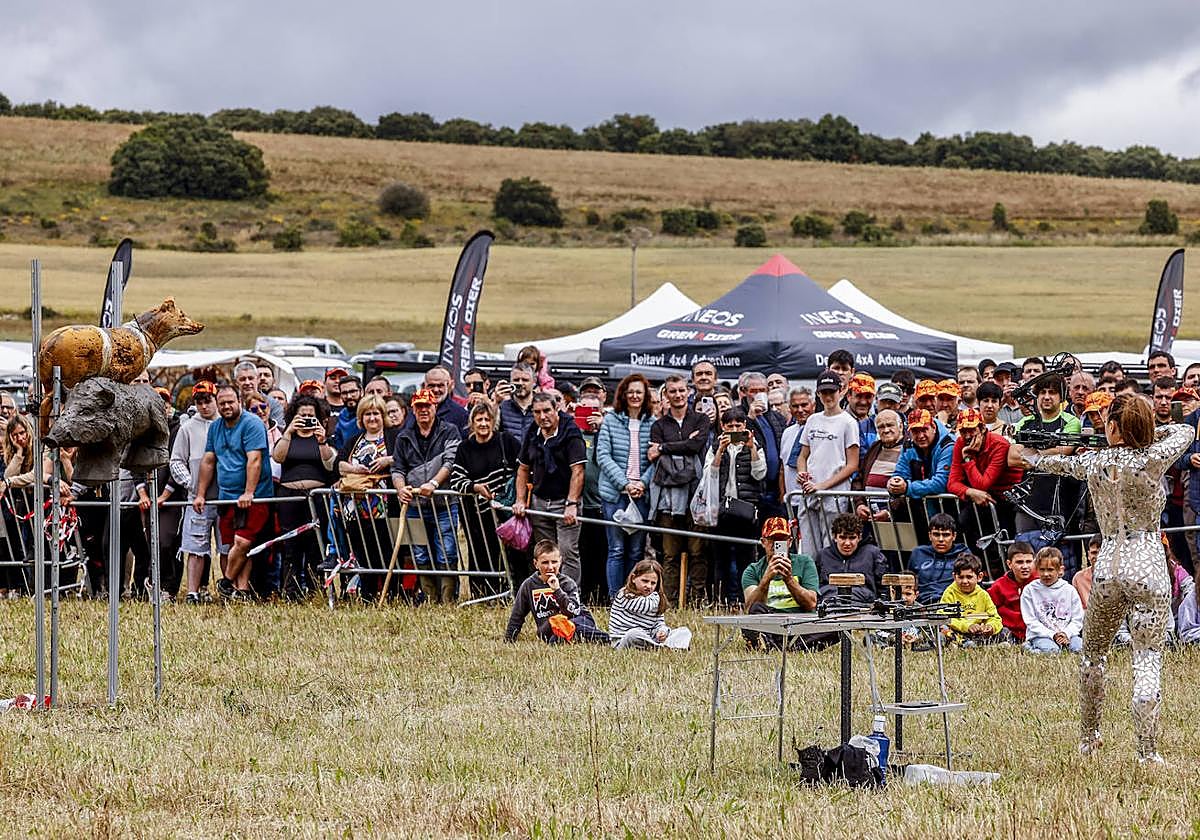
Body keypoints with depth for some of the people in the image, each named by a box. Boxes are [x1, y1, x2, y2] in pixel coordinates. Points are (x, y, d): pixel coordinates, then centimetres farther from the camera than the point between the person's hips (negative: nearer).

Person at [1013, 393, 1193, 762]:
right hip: (1149, 569, -3)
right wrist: (1144, 434, 19)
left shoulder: (1092, 462, 1)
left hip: (1107, 568, 3)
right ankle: (1148, 750, -5)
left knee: (1093, 652, 22)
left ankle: (1088, 738, 31)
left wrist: (1028, 454, 45)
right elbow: (1186, 431, 11)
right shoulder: (1151, 460, -8)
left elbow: (1056, 463, 24)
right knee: (1148, 658, 0)